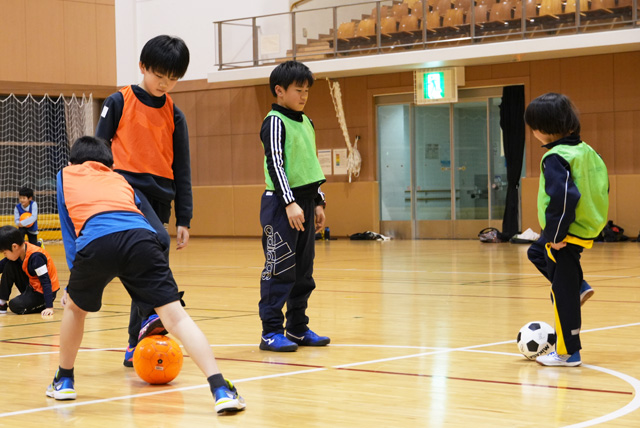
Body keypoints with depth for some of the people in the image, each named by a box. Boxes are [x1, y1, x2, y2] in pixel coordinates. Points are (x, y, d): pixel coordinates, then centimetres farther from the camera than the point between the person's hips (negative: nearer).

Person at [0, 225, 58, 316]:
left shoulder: (35, 257, -29)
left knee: (15, 306, -22)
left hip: (43, 292, -8)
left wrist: (49, 307, -31)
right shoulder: (20, 251, -5)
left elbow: (46, 282, -29)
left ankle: (44, 305, -2)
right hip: (31, 287, 8)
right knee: (9, 267, -5)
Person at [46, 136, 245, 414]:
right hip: (140, 236, 1)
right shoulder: (119, 180, 38)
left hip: (95, 241, -1)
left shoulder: (66, 176, 33)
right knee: (175, 315, -5)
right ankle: (221, 389, -18)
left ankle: (64, 382, 39)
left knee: (74, 307, 28)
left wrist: (75, 274, 32)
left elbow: (69, 231, 27)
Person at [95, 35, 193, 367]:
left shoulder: (174, 115, 11)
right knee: (157, 242, -32)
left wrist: (183, 218, 10)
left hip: (159, 197, 5)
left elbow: (181, 169, 14)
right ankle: (155, 315, -34)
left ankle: (137, 346, 13)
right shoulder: (119, 102, 1)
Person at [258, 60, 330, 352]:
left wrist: (318, 202, 20)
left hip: (304, 201, 8)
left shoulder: (306, 123, 16)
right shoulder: (275, 122, -9)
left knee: (303, 270, 10)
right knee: (279, 268, -8)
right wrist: (290, 203, -22)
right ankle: (271, 332, -4)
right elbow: (275, 164, -16)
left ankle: (298, 329, 17)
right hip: (281, 203, -8)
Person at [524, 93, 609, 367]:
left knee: (563, 293, 1)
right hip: (588, 229, 9)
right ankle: (579, 286, 23)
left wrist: (556, 234, -22)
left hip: (567, 236, -9)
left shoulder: (556, 159, -22)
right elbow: (602, 187, 15)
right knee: (536, 253, 31)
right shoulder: (586, 151, 6)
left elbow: (564, 197, -32)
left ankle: (568, 353, 9)